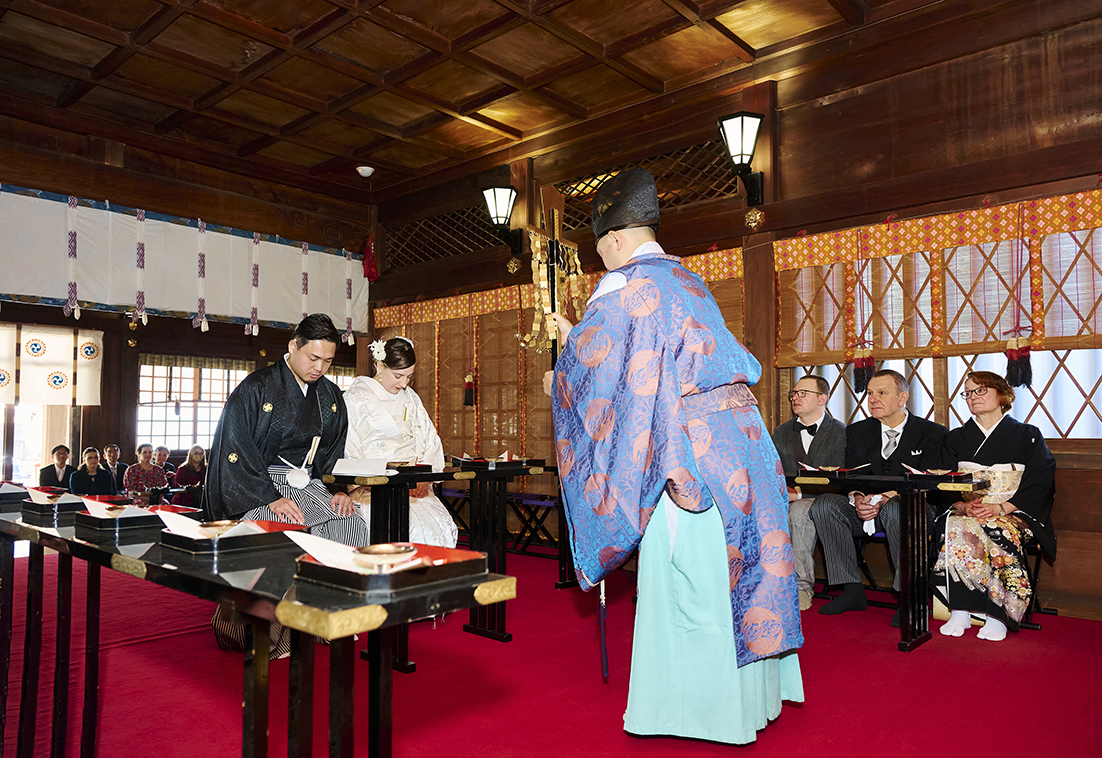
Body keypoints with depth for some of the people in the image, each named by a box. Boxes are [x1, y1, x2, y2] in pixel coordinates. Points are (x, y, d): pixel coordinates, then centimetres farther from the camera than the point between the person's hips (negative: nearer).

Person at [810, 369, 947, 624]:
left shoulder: (932, 433, -1)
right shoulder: (858, 432, 11)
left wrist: (888, 497, -28)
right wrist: (858, 499, -20)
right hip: (865, 512, 5)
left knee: (894, 509, -39)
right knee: (823, 504, -21)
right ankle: (852, 591, -14)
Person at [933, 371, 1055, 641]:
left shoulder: (1027, 435, 9)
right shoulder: (956, 439, 17)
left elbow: (1040, 485, 0)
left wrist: (1000, 508, -15)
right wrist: (963, 505, -13)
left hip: (1015, 514, -2)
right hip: (966, 511, 2)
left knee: (997, 534, -36)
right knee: (955, 529, -33)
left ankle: (998, 617, -27)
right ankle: (959, 613, -31)